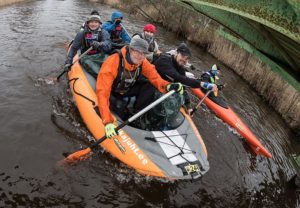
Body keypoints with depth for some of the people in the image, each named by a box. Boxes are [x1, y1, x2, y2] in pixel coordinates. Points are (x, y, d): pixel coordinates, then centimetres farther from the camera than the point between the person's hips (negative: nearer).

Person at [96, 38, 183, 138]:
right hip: (111, 92, -4)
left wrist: (168, 86, -42)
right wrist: (108, 122, -51)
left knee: (150, 87, -17)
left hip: (127, 89, 4)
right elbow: (102, 93, -42)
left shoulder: (142, 62, -19)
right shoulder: (112, 63, -36)